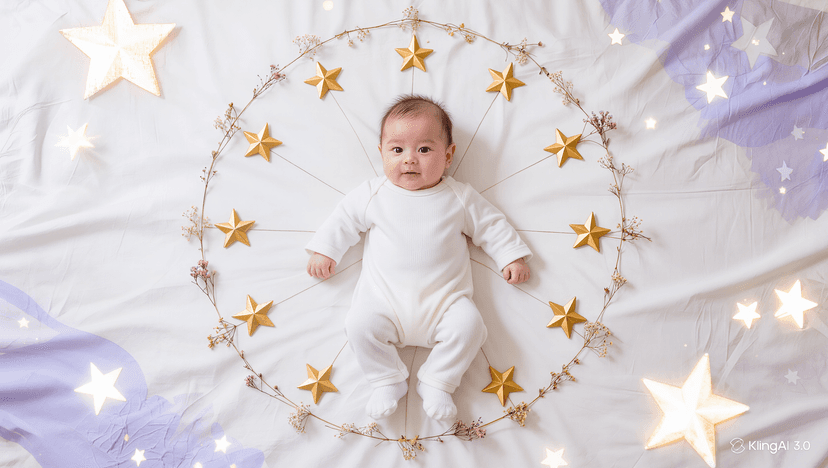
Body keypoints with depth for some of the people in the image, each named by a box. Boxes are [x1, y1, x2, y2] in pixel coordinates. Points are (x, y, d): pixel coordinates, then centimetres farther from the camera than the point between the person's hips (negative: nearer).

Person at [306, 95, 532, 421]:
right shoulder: (372, 194, 8)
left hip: (443, 299, 0)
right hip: (384, 299, 1)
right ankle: (388, 382, -1)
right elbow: (344, 219, 16)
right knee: (360, 324, -24)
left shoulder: (459, 197, 8)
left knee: (469, 324, -24)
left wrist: (512, 257, 9)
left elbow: (490, 226, 15)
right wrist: (324, 251, 10)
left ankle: (437, 383, -2)